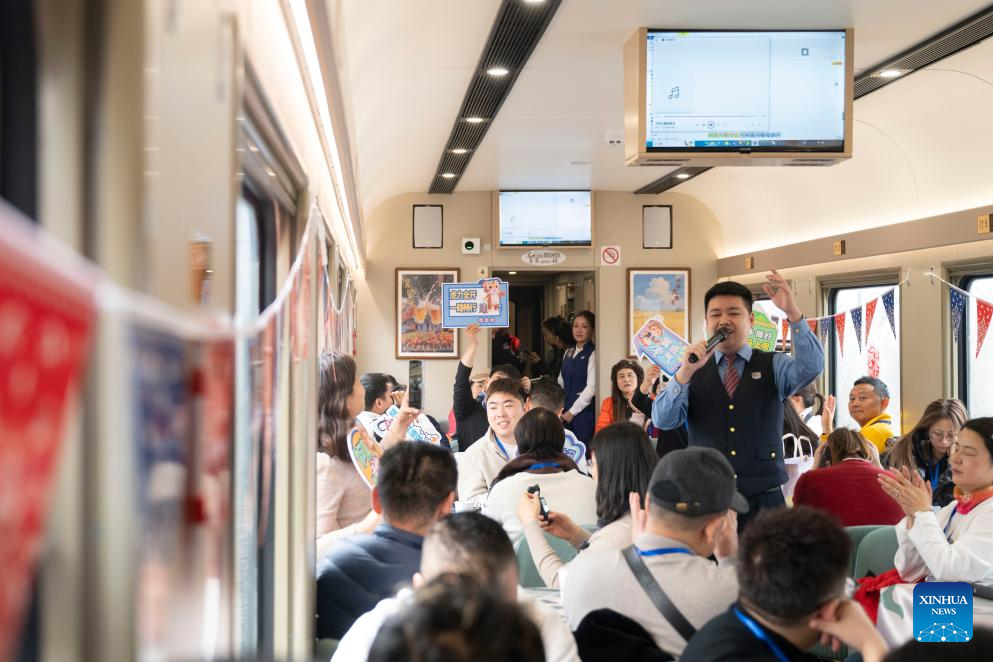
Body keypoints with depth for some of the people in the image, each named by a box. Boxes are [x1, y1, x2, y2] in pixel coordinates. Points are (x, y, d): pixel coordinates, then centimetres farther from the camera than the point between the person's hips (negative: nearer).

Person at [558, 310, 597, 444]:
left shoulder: (593, 354, -8)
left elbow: (592, 387, -14)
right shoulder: (568, 353, 14)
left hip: (584, 411, -6)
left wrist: (572, 412, -11)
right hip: (566, 413, 6)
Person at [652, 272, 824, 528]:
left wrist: (793, 313, -26)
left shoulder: (774, 366, 7)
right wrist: (686, 371, -20)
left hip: (764, 500, 0)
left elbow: (812, 366, -13)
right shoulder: (692, 372, 7)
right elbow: (662, 420, -5)